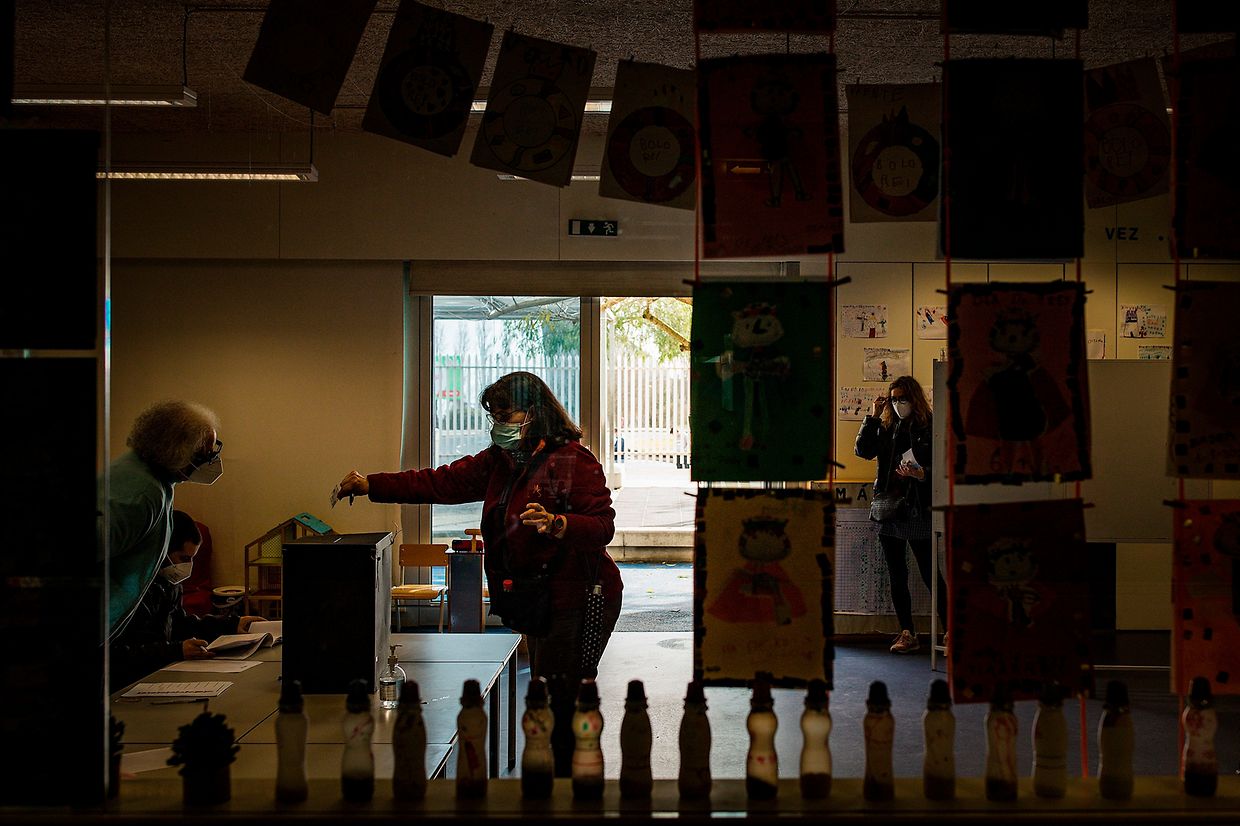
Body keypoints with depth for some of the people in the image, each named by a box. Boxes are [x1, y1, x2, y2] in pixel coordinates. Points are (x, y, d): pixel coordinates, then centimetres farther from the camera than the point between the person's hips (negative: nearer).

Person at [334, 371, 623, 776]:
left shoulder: (574, 460, -13)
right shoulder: (499, 461, 13)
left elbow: (603, 525, -18)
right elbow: (442, 483, 10)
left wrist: (557, 525, -37)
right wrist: (372, 485, 3)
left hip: (576, 601, -9)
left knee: (560, 706, -9)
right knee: (546, 702, 11)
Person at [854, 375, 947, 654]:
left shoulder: (930, 428, -4)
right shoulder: (886, 427, 10)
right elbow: (863, 451, 0)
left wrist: (921, 474, -25)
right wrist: (872, 416, -2)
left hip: (917, 510, -5)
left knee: (930, 574, -3)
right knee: (897, 577, 8)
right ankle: (907, 634, 15)